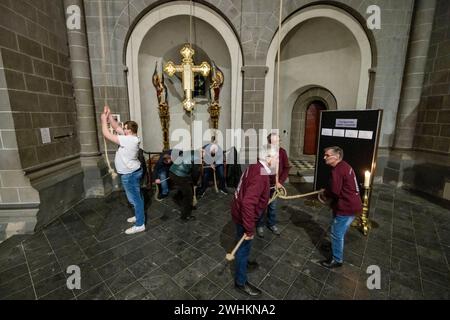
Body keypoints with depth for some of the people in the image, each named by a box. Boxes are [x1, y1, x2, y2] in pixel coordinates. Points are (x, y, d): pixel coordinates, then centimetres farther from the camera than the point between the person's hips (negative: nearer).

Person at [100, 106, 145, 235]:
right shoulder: (130, 137, 4)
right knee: (137, 196, 20)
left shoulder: (128, 140, -25)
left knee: (134, 198, -2)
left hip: (129, 174, -10)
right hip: (133, 171, 10)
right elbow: (116, 127, 12)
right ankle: (139, 216, 37)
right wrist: (109, 115, 7)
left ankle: (140, 225, 9)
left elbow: (107, 135, -20)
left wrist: (104, 120, -9)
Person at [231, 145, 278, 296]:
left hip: (240, 211, 9)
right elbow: (248, 203, -37)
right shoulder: (259, 176, -32)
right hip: (244, 216, -9)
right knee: (244, 246, 10)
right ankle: (241, 282, 31)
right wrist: (249, 229, -28)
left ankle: (243, 262, 56)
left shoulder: (255, 168, -1)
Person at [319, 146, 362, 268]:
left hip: (346, 207, -10)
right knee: (340, 231, 28)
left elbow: (335, 192, -24)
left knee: (337, 233, 5)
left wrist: (324, 194, -5)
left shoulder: (337, 170, -25)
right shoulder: (344, 166, 7)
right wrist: (326, 191, 6)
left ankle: (337, 260, 21)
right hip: (352, 204, 10)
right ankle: (336, 246, 49)